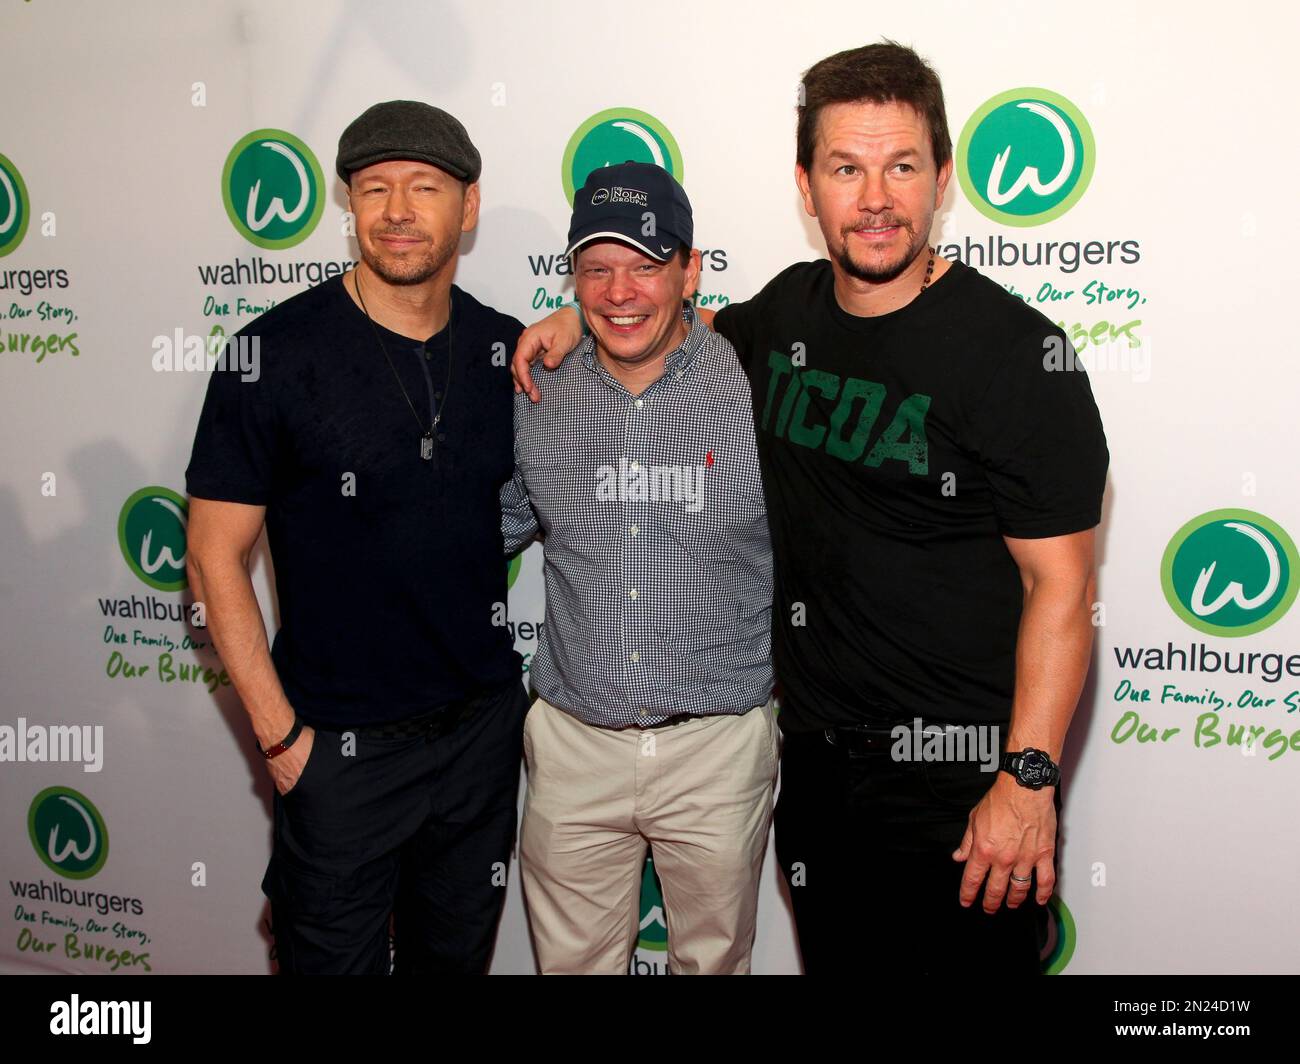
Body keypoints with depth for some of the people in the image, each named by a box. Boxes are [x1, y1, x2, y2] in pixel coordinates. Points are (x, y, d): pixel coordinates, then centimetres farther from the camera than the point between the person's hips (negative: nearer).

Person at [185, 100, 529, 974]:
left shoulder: (508, 348, -1)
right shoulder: (275, 353, -12)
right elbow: (216, 556, -9)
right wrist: (279, 733, -10)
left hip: (485, 727, 4)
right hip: (341, 746, -3)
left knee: (457, 951, 22)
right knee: (336, 956, 14)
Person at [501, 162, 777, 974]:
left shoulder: (757, 389, -10)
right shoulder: (537, 399, 0)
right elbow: (490, 529, 16)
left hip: (718, 746, -2)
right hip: (575, 745, 2)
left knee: (714, 957, 19)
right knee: (572, 960, 18)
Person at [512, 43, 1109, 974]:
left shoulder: (1014, 349, -15)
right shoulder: (792, 309, 3)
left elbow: (1062, 586, -15)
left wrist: (1027, 781, -19)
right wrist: (583, 318, 11)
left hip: (956, 776, -6)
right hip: (816, 760, 6)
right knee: (831, 958, 20)